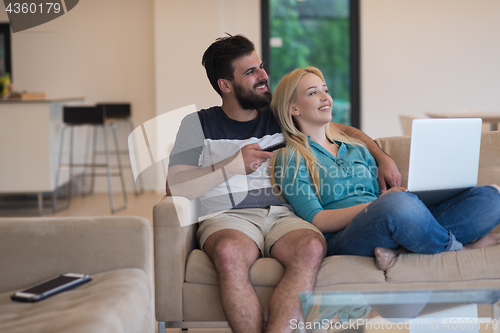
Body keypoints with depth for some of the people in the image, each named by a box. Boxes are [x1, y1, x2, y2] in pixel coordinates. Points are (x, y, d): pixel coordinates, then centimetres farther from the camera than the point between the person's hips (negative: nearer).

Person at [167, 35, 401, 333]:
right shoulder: (198, 124, 13)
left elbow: (343, 130, 31)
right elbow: (175, 187, 2)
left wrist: (383, 158, 16)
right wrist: (234, 166, -2)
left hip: (285, 216, 2)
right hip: (228, 218, -2)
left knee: (311, 247, -36)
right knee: (230, 252, -41)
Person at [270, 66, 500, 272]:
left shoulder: (357, 150, 29)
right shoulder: (290, 159, 9)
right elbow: (315, 220, -4)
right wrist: (375, 205, -18)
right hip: (340, 241, -6)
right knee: (397, 202, -40)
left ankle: (398, 249, -24)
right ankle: (458, 248, -11)